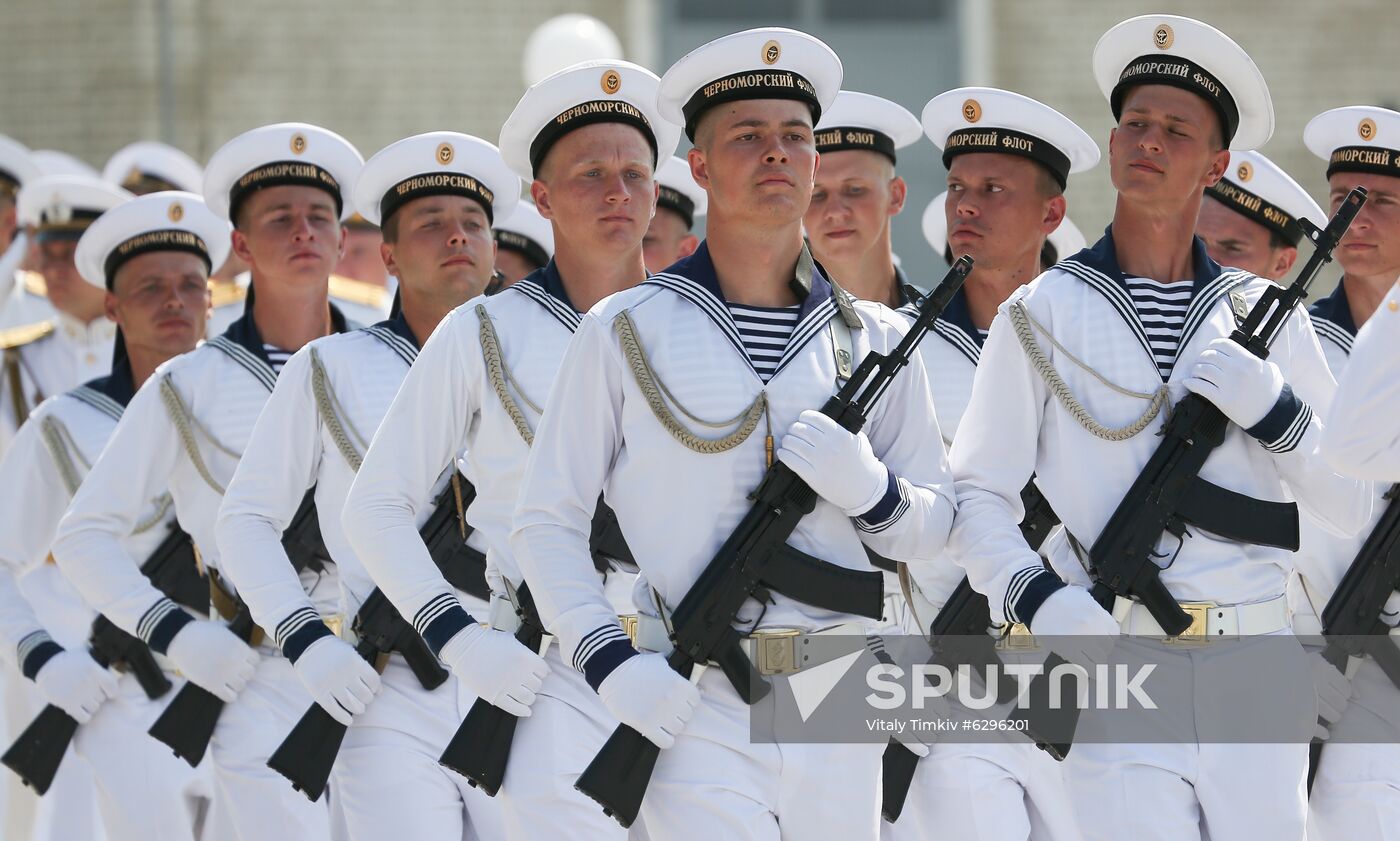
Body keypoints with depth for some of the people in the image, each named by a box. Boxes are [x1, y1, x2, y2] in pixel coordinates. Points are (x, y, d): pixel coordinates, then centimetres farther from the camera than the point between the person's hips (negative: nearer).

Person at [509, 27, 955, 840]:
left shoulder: (875, 341, 11)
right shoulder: (623, 334, 3)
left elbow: (933, 526, 13)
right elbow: (547, 523, 2)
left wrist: (866, 488, -9)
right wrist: (608, 660, -12)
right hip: (698, 714, -3)